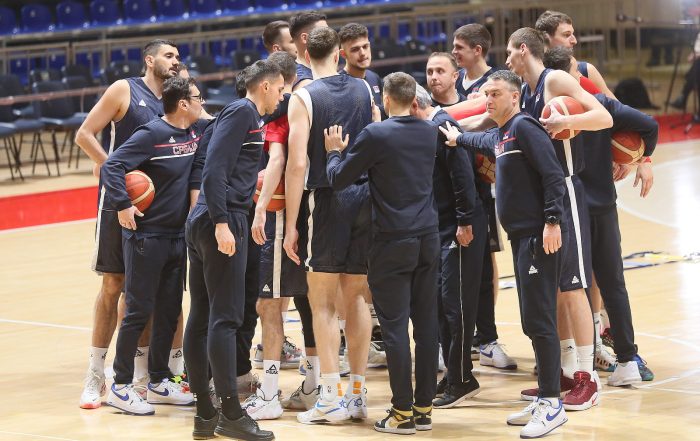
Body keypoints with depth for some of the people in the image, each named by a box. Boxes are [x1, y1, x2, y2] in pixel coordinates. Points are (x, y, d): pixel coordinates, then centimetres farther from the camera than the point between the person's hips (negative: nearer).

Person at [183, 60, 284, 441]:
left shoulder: (243, 114, 20)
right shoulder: (242, 112, -8)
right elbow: (215, 168, -18)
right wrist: (221, 222, -23)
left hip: (202, 224, 10)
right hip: (224, 222, -10)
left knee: (200, 318, 8)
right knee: (225, 319, -8)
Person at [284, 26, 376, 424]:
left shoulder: (303, 97, -8)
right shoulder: (363, 90, 7)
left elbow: (298, 163, -13)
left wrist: (291, 225, -10)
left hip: (326, 200, -5)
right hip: (365, 197, 5)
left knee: (323, 302, 1)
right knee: (357, 297, 12)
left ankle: (332, 399, -2)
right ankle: (358, 394, 14)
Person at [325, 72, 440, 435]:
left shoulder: (376, 135, -11)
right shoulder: (429, 133, 7)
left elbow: (339, 179, -7)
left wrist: (335, 152, 13)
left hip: (393, 242, -6)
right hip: (428, 238, 6)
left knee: (395, 327, -2)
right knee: (426, 323, 7)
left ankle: (403, 412, -2)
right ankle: (424, 408, 11)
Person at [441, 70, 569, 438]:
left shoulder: (524, 127, -10)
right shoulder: (500, 135, 18)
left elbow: (553, 174, -19)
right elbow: (484, 141, 44)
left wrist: (553, 221, -25)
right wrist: (457, 138, 57)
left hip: (541, 236, -10)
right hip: (521, 236, 10)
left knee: (539, 320, -11)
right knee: (532, 321, 11)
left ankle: (552, 404, -9)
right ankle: (543, 401, 16)